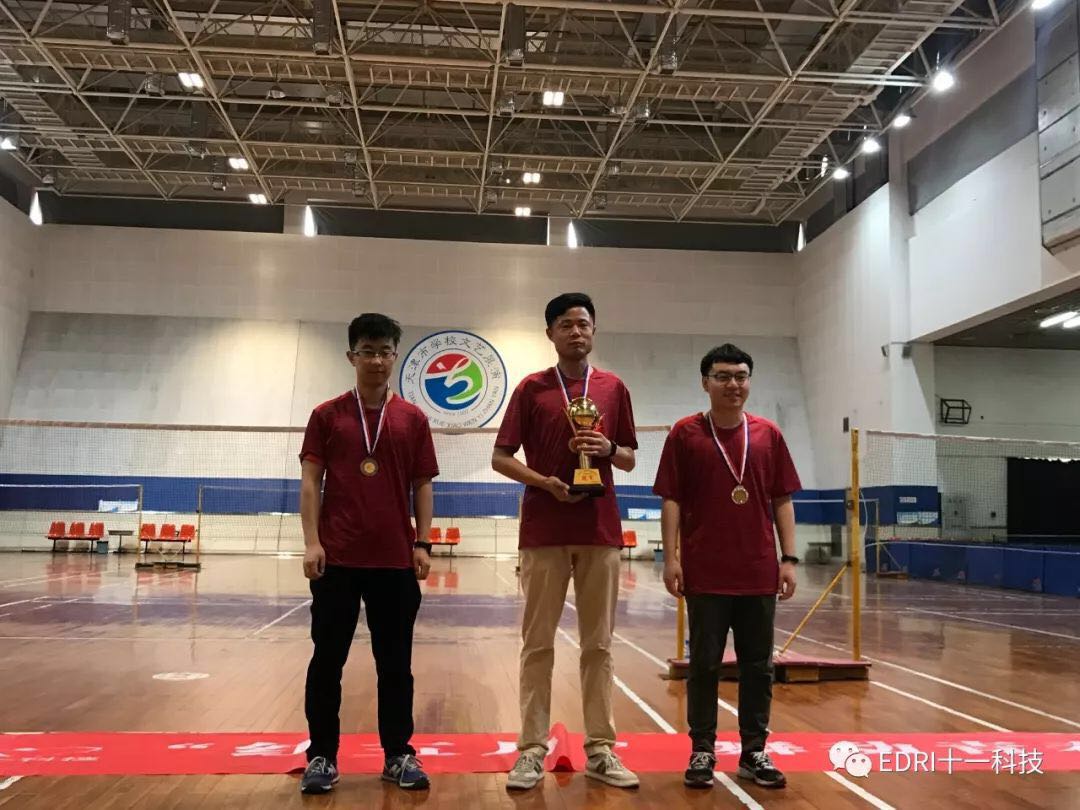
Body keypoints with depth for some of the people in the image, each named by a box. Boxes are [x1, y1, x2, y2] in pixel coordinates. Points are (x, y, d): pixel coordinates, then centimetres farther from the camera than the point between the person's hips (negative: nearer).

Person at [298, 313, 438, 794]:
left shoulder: (413, 419, 6)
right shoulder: (327, 415, 4)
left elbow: (422, 485, 8)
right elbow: (310, 481, 1)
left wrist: (422, 544, 0)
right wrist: (312, 542, -8)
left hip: (396, 559, 1)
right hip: (337, 557, -1)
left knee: (395, 661, 8)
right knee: (327, 659, 6)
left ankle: (398, 754, 20)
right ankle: (321, 756, 18)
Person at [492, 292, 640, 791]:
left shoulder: (614, 388, 9)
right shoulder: (531, 388, 3)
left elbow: (629, 459, 13)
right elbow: (501, 457, 2)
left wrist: (608, 448, -9)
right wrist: (546, 482, -14)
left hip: (600, 532, 2)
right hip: (543, 533, -2)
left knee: (598, 644, 7)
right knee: (537, 644, 3)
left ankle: (600, 749, 16)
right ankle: (532, 750, 12)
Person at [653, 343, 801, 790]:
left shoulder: (769, 435, 7)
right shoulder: (684, 434, 0)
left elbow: (782, 501, 9)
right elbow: (671, 500, -1)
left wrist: (788, 558, 3)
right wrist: (670, 557, -8)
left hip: (759, 572, 3)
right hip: (705, 573, -2)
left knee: (758, 666, 10)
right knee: (704, 664, 6)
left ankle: (754, 751, 22)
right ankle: (702, 751, 18)